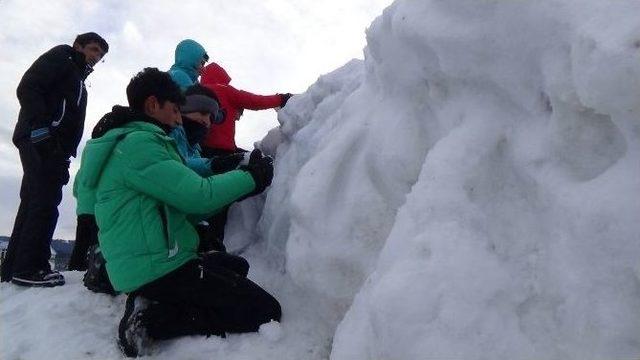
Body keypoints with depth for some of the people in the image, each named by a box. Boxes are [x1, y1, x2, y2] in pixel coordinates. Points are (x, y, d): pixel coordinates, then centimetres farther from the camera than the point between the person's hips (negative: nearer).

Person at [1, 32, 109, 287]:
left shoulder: (79, 83, 30)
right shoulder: (60, 57, 6)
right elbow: (28, 88, -9)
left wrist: (64, 159, 14)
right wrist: (41, 126, -22)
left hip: (54, 148, 9)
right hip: (40, 141, -9)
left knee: (33, 201, 7)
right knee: (45, 201, -14)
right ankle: (29, 267, -13)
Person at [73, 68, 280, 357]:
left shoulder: (122, 144, 21)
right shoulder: (137, 143, -12)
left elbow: (183, 208, 18)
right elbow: (198, 196, -20)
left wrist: (240, 183, 13)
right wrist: (251, 177, -4)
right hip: (161, 267, -10)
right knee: (265, 311, -11)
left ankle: (152, 306, 7)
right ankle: (154, 320, -10)